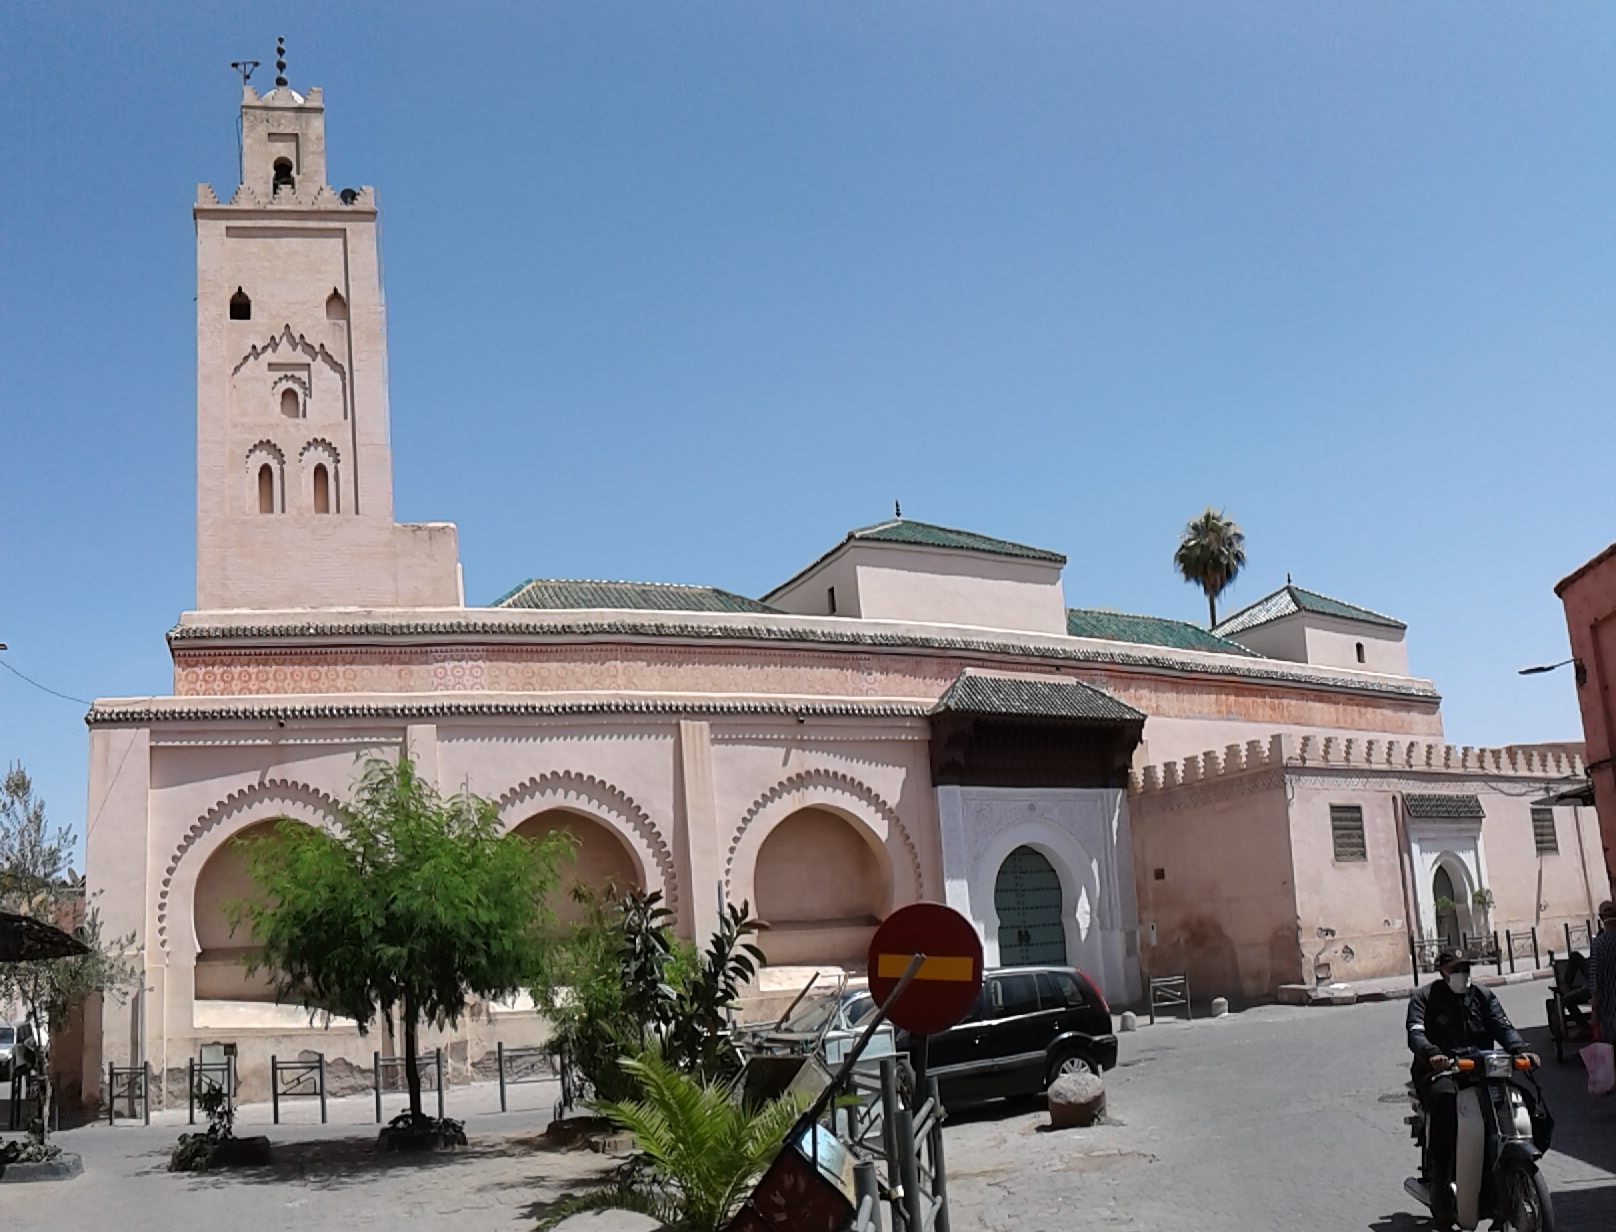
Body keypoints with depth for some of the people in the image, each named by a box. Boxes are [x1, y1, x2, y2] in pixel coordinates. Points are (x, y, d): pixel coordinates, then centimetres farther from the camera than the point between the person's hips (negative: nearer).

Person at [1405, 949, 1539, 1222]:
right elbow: (1415, 1033, -10)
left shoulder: (1483, 996, 19)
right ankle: (1437, 1181, -33)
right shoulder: (1425, 998, 6)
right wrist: (1432, 1054, -32)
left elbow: (1502, 1026, 4)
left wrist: (1521, 1049, -17)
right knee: (1445, 1097, -36)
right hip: (1439, 1072, -4)